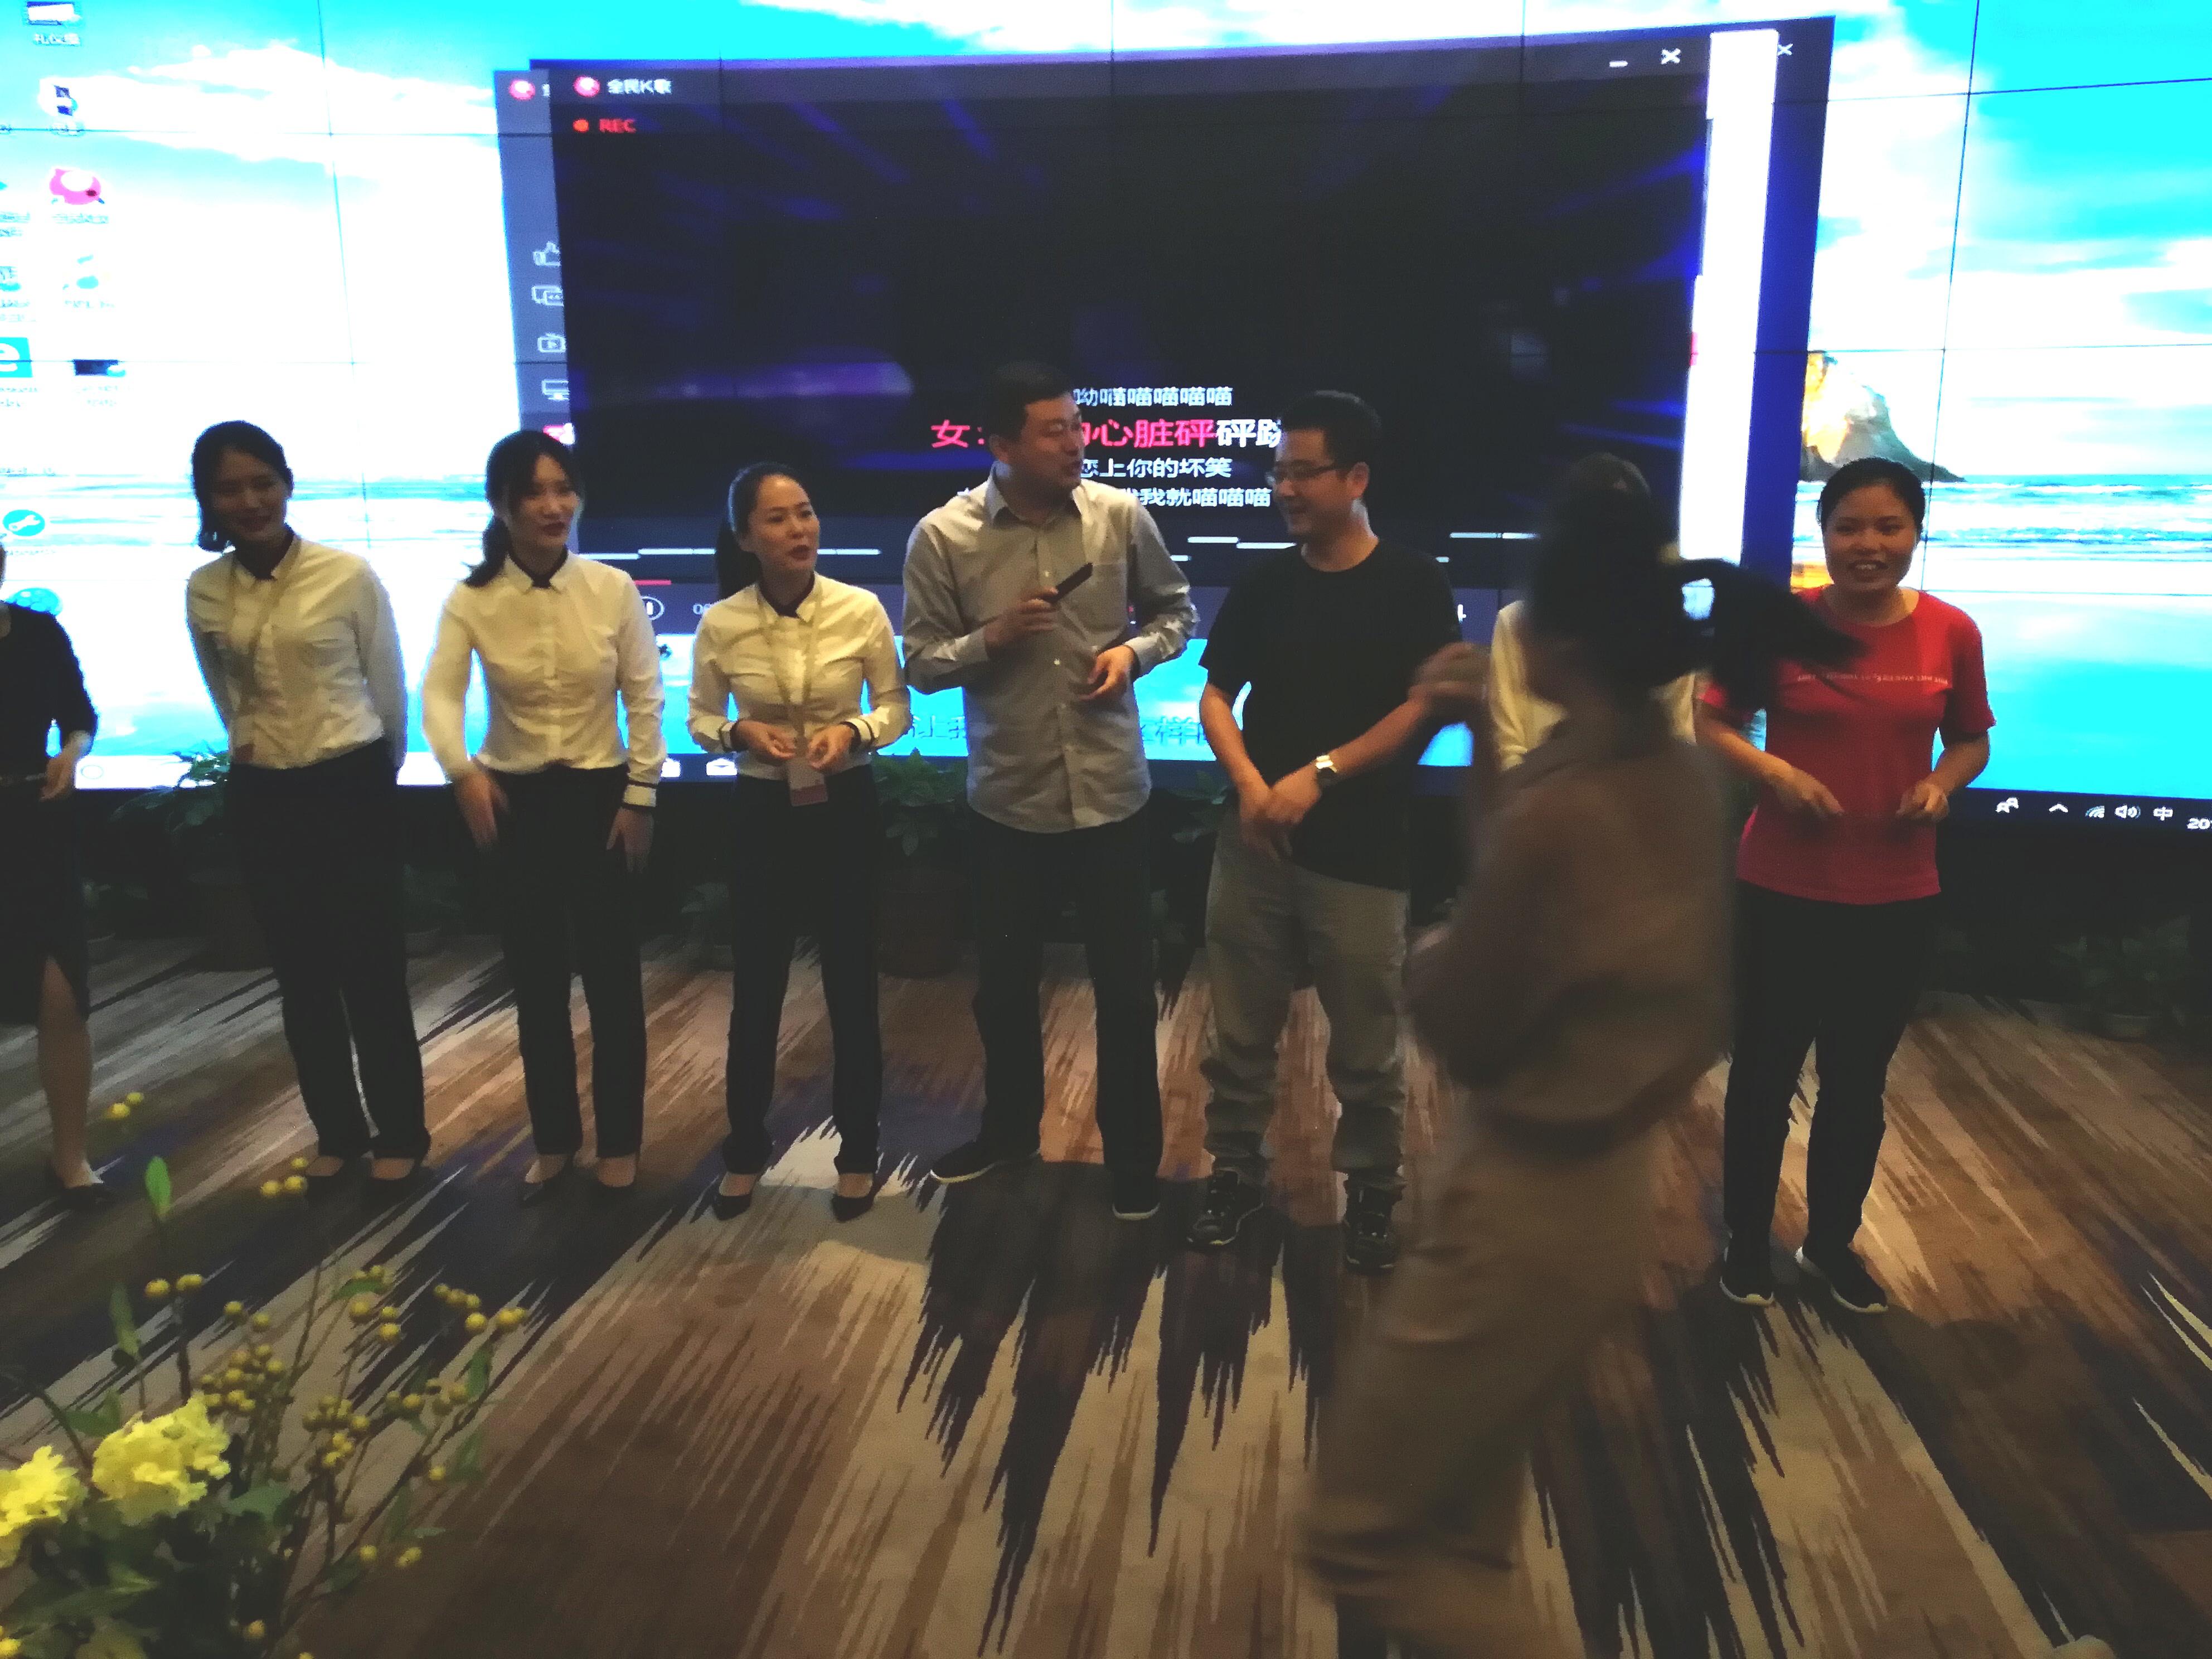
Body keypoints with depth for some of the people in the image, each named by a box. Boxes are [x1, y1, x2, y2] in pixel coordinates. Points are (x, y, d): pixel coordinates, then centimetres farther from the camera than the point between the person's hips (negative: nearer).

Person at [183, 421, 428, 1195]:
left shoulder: (349, 575, -10)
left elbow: (389, 690, 1)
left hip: (352, 790, -4)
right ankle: (337, 1131, 28)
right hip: (262, 799, 4)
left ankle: (399, 1134, 20)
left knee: (373, 973, 3)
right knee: (302, 978, 13)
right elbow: (228, 700, 16)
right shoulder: (204, 592, 1)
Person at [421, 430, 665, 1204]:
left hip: (600, 795, -1)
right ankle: (555, 1139, 27)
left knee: (612, 975, 5)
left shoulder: (613, 589, -7)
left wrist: (640, 795, -6)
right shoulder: (472, 599, -6)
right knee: (536, 979, 11)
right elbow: (440, 694, -17)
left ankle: (619, 1141, 22)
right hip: (514, 802, 1)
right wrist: (461, 769, -35)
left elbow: (645, 697, -4)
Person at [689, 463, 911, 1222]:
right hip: (764, 813, 1)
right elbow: (701, 719, 5)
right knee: (756, 988, 9)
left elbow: (897, 709, 0)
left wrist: (854, 730, -19)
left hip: (846, 810, -1)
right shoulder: (721, 624, -8)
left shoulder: (862, 610, -10)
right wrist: (741, 732, -16)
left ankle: (858, 1155, 24)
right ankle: (745, 1153, 29)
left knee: (852, 986, 7)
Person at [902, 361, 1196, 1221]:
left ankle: (1132, 1156, 28)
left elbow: (1176, 610, 8)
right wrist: (993, 638, -20)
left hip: (1110, 791, 0)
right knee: (1004, 981, 17)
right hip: (1009, 797, 1)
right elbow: (923, 662, -3)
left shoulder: (1121, 515, -5)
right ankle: (1010, 1127, 41)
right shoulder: (942, 536, -7)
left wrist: (1135, 651, -12)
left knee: (1125, 987, 9)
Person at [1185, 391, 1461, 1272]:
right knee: (1239, 1031, 11)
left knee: (1367, 1045, 7)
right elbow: (1215, 696, 6)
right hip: (1254, 840, 3)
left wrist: (1320, 775, -17)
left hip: (1362, 852, -3)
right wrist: (1249, 784, -12)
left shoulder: (1412, 585, -4)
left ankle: (1371, 1191, 26)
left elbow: (1426, 707, -10)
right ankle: (1236, 1171, 29)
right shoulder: (1262, 585, 6)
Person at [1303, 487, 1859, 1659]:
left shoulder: (1559, 815, -30)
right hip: (1605, 1194, 9)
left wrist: (1424, 949, 3)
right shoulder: (1682, 781, -3)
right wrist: (1483, 746, 6)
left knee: (1359, 1536, 9)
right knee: (1459, 1528, 29)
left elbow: (1457, 1031, -17)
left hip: (1524, 1211, -9)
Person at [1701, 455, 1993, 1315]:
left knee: (1858, 1081, 16)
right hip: (1782, 891, -2)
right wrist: (1775, 772, -19)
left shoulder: (1952, 632, -2)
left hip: (1897, 899, 2)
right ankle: (1748, 1241, 30)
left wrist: (1941, 783, -10)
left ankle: (1833, 1243, 36)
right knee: (1765, 1071, 9)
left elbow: (1972, 740, 10)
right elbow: (1712, 723, -2)